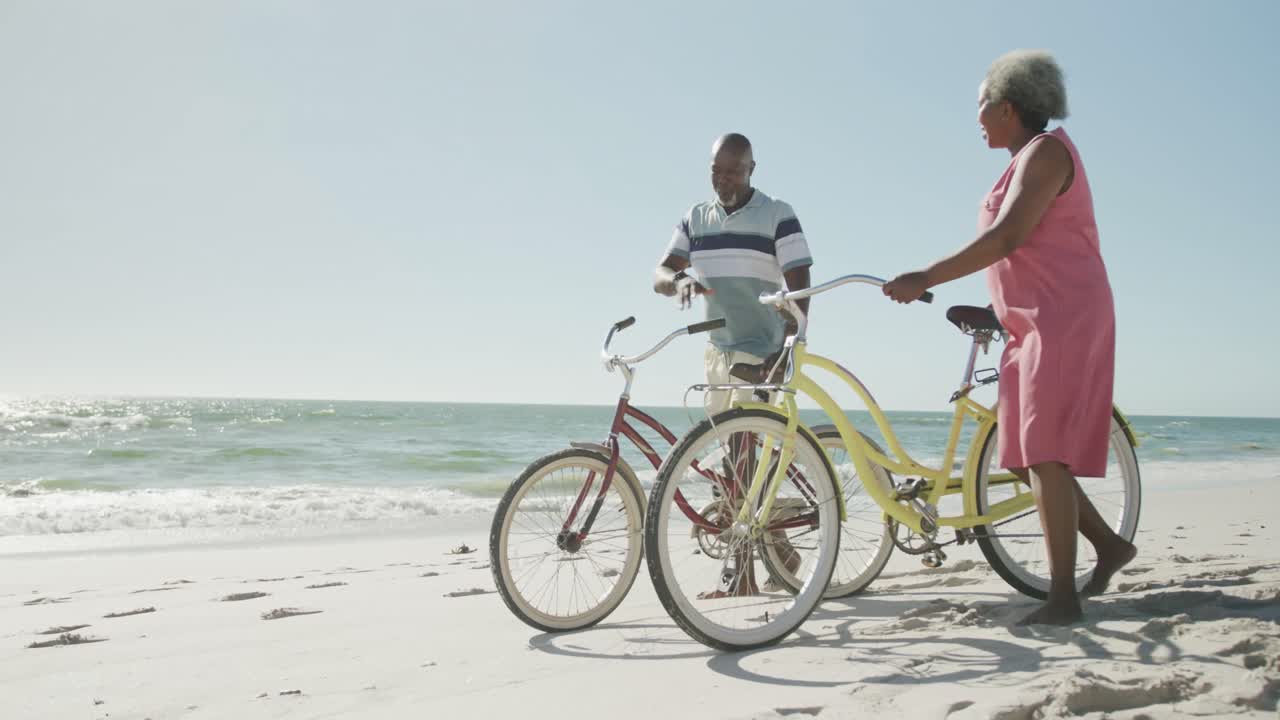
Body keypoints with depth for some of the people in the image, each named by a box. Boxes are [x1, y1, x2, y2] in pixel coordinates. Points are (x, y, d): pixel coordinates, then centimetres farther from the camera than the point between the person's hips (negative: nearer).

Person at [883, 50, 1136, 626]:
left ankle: (1063, 596, -9)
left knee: (1045, 455, -12)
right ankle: (1109, 544, 20)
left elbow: (1006, 237, -23)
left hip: (1064, 321, -10)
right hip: (1034, 325, 10)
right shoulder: (1027, 160, 21)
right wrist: (991, 310, 20)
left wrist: (926, 279, -25)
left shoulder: (1045, 151, -10)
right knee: (1022, 456, 9)